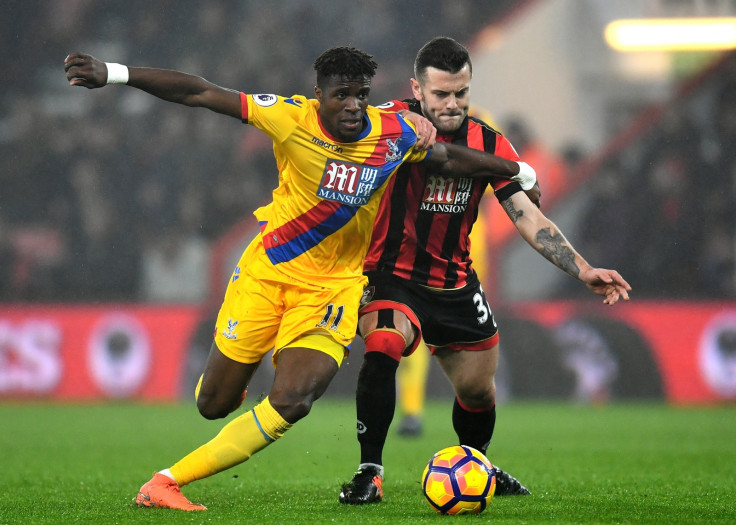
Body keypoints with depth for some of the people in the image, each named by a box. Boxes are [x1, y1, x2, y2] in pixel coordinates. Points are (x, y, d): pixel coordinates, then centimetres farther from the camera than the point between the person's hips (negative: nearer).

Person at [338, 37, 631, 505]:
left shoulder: (489, 144, -2)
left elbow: (528, 217, -3)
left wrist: (584, 271, -14)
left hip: (455, 283, 5)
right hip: (391, 275, -4)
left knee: (479, 390, 12)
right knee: (382, 348, -32)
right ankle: (369, 472, -22)